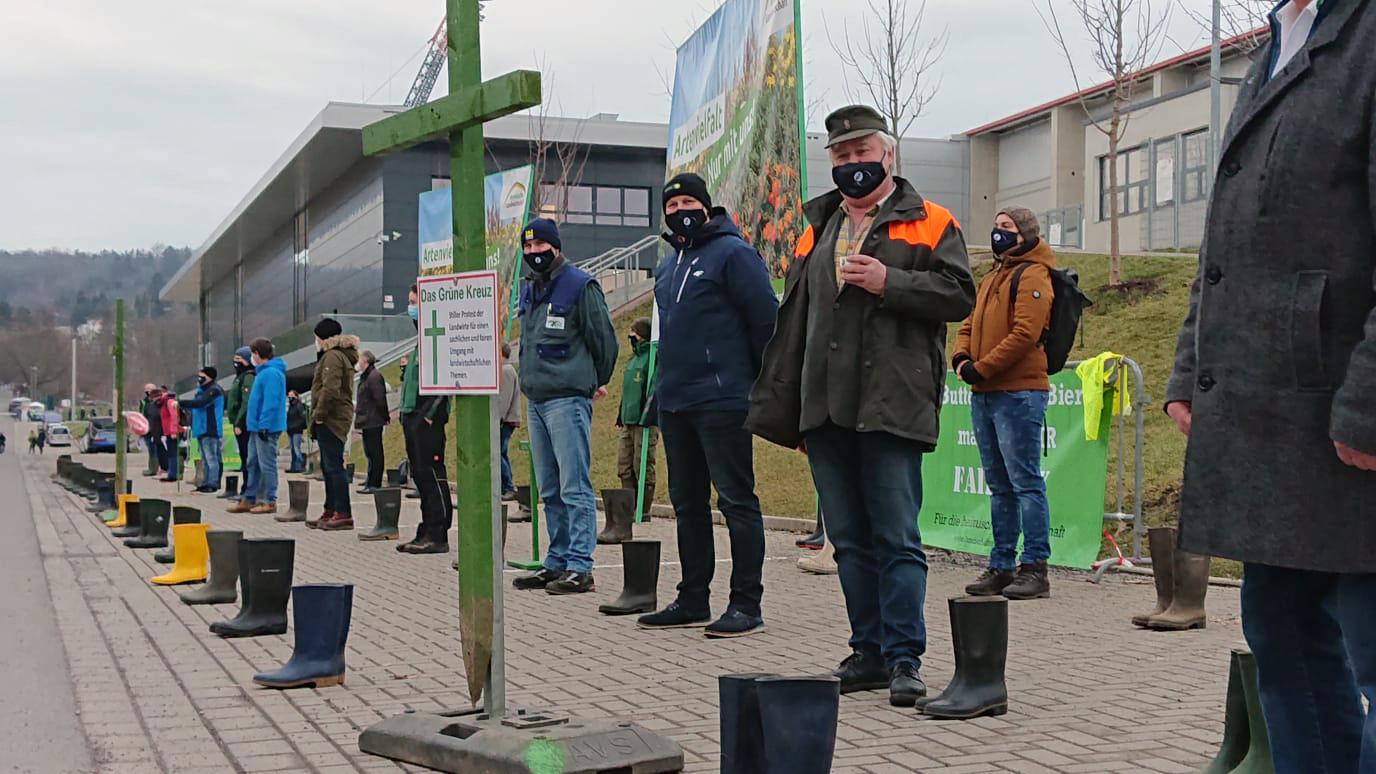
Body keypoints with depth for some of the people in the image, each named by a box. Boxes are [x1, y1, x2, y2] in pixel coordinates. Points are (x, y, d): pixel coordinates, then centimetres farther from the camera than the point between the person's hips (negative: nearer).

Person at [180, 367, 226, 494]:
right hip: (201, 430, 10)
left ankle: (213, 484, -8)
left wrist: (180, 403, -25)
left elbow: (200, 403, -24)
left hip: (209, 430, -10)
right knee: (205, 459, 14)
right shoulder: (202, 390, 20)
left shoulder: (214, 390, -12)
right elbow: (197, 404, 22)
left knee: (211, 458, -9)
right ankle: (205, 483, 19)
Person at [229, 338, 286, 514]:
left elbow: (271, 402, -22)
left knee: (267, 465, -5)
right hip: (256, 427, 11)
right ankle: (249, 500, 19)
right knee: (253, 464, 13)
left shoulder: (271, 373, -15)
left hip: (266, 428, -11)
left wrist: (264, 425, -23)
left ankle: (270, 502, 0)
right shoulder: (262, 372, 18)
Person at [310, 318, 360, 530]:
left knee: (334, 466, -11)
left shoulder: (332, 356, -12)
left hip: (331, 419, -11)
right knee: (328, 466, 15)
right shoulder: (342, 356, 22)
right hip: (336, 419, 11)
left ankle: (343, 514, -13)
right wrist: (318, 414, 18)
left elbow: (330, 389, -24)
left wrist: (319, 413, -19)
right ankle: (331, 512, 21)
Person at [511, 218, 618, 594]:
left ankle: (580, 566, -9)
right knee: (549, 490, 12)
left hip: (568, 399, -8)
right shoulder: (529, 291, 17)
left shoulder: (580, 286, -6)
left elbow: (604, 338, -3)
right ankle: (557, 561, 18)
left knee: (574, 487, -9)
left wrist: (597, 382, 7)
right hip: (535, 400, 8)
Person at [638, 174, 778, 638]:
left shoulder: (732, 253, -7)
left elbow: (766, 318, -10)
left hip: (722, 402, -9)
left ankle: (746, 605, -2)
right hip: (674, 403, 9)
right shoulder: (667, 266, 19)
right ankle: (693, 599, 22)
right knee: (687, 503, 13)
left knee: (736, 500, -5)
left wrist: (765, 383, -9)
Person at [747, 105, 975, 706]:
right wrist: (785, 412, 16)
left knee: (896, 538, -6)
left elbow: (958, 295, -6)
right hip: (826, 409, 6)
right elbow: (791, 326, 20)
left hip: (892, 405, -6)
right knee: (850, 540, 9)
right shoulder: (816, 232, 21)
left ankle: (904, 658, 0)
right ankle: (869, 653, 17)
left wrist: (888, 283, -15)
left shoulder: (929, 224, 6)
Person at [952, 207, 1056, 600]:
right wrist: (961, 358, 0)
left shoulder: (1031, 276, -6)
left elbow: (1025, 334, -16)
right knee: (999, 486, 12)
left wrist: (981, 368, -16)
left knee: (1025, 482, -7)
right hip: (985, 394, 9)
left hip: (1019, 394, -9)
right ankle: (1001, 566, 17)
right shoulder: (990, 279, 23)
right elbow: (970, 324, 21)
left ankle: (1035, 568, -3)